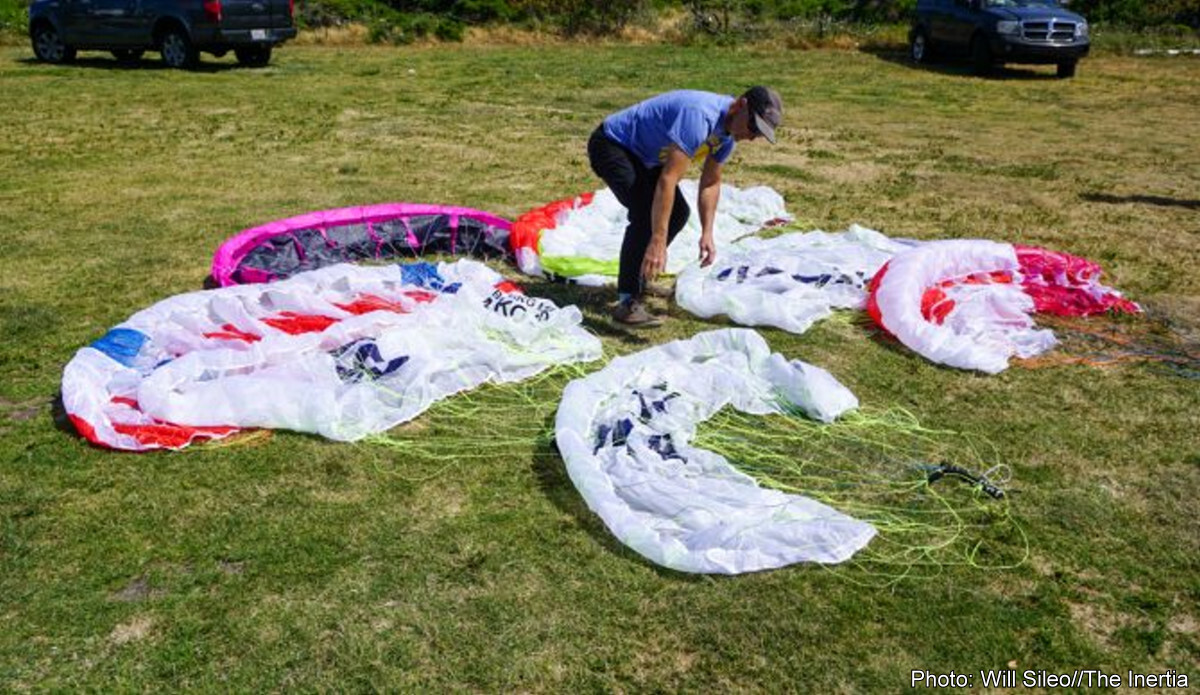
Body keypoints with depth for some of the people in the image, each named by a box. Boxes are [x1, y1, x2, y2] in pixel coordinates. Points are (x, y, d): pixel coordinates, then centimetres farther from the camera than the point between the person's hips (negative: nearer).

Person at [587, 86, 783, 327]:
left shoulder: (728, 133, -3)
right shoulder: (700, 115, -34)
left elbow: (711, 183, 7)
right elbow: (668, 179, -40)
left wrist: (707, 233, -4)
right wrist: (658, 241, -43)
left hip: (641, 154, 10)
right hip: (610, 145, -10)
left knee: (678, 213, 11)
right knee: (646, 213, -26)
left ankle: (640, 280, 27)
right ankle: (627, 303, -22)